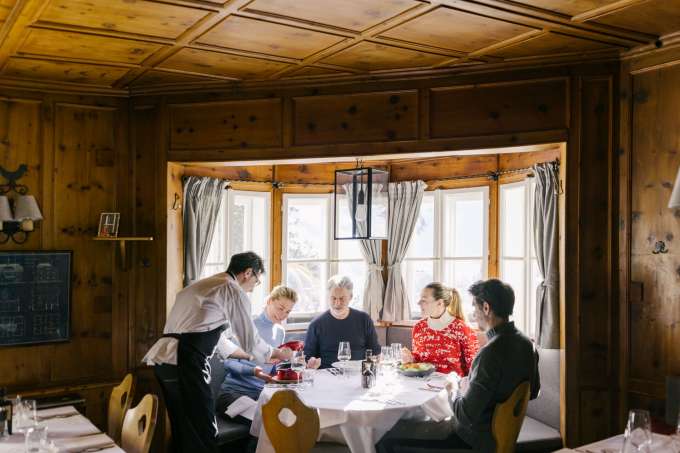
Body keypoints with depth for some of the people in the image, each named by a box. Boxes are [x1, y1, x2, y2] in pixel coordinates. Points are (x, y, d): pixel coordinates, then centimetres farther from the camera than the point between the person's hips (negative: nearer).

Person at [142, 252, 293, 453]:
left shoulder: (201, 285, 26)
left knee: (182, 432, 18)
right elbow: (250, 340, 1)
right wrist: (277, 354, 20)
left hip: (163, 358, 9)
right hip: (186, 363, -9)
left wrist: (261, 355, 39)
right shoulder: (234, 290, -2)